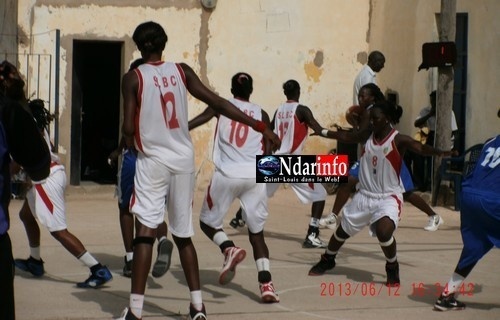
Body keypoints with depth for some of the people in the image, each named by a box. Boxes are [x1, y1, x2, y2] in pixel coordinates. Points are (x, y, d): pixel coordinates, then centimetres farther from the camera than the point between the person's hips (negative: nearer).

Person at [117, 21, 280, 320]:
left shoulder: (133, 77, -5)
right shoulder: (182, 71, 4)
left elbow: (128, 128, -9)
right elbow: (217, 103, -1)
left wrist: (131, 145, 15)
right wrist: (260, 126, 0)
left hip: (153, 161, -4)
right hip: (183, 160, 4)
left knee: (145, 232, -6)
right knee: (184, 235, 14)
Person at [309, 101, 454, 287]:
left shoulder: (399, 140, -16)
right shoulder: (367, 136, 0)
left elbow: (421, 148, -32)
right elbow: (345, 136, 15)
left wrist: (441, 153, -50)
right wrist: (323, 132, 20)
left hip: (388, 197, -6)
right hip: (365, 195, 6)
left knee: (384, 230, -31)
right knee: (343, 230, 17)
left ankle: (393, 269, -5)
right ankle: (327, 261, 44)